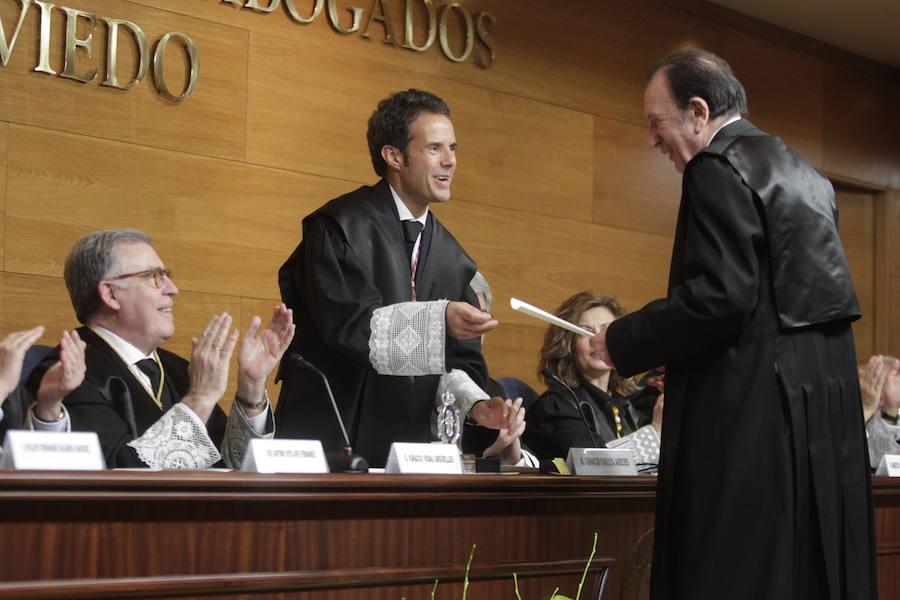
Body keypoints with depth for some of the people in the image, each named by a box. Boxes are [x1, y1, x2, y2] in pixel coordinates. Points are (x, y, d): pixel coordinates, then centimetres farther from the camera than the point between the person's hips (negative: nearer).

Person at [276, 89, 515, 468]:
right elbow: (347, 323, -21)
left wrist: (474, 403, -10)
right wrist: (438, 319, -30)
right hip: (329, 437, -6)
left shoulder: (452, 258, 11)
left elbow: (458, 358, 11)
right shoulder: (340, 226, -9)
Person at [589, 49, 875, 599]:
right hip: (824, 414, 9)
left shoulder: (719, 168, -9)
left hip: (754, 414, -9)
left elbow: (721, 297, -19)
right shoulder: (805, 174, 19)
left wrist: (623, 343, -7)